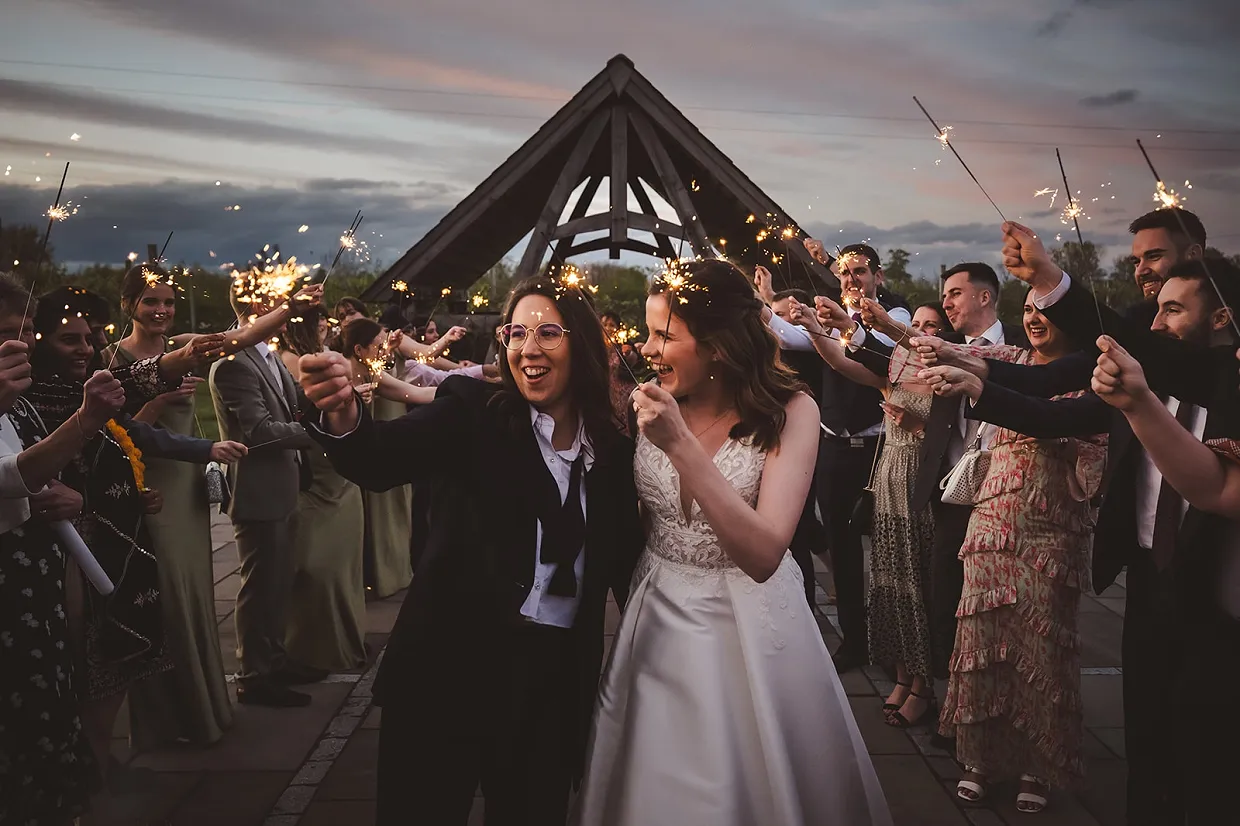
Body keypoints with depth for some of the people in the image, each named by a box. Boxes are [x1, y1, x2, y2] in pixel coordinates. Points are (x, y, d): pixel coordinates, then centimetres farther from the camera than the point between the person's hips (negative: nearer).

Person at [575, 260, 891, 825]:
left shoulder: (789, 412, -16)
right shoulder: (649, 406, -6)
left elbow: (762, 555, -29)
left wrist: (681, 445, -32)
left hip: (750, 624, -3)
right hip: (659, 618, 4)